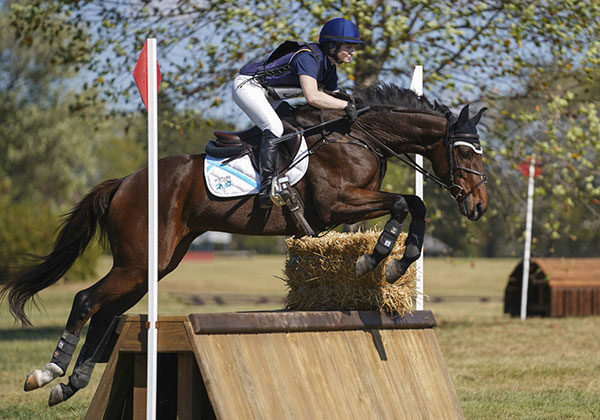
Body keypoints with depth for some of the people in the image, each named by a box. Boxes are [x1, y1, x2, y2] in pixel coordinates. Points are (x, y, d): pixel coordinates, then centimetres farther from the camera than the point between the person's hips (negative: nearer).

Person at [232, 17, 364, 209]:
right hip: (248, 86, -11)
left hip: (268, 96, 11)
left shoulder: (329, 67, 3)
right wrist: (346, 105, -34)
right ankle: (266, 188, -33)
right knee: (274, 128, -27)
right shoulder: (308, 57, -28)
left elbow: (333, 97, 13)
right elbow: (312, 96, -41)